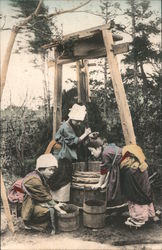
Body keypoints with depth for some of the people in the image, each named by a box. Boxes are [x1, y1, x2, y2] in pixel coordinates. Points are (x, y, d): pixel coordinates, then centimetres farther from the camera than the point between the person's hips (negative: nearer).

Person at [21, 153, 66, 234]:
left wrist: (55, 204, -3)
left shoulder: (41, 178, 8)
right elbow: (44, 197, -22)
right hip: (31, 208, -10)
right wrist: (55, 206, -16)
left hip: (38, 203, 10)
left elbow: (46, 195, 9)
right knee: (50, 211, -26)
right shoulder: (33, 179, -23)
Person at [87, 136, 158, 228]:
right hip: (138, 167, 10)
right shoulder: (109, 148, 11)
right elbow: (110, 169, 16)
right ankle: (150, 215, 37)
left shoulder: (105, 153, -18)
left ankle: (138, 220, 21)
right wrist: (105, 184, 17)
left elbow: (104, 171, -8)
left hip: (134, 169, -10)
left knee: (135, 195, 6)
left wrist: (99, 184, 7)